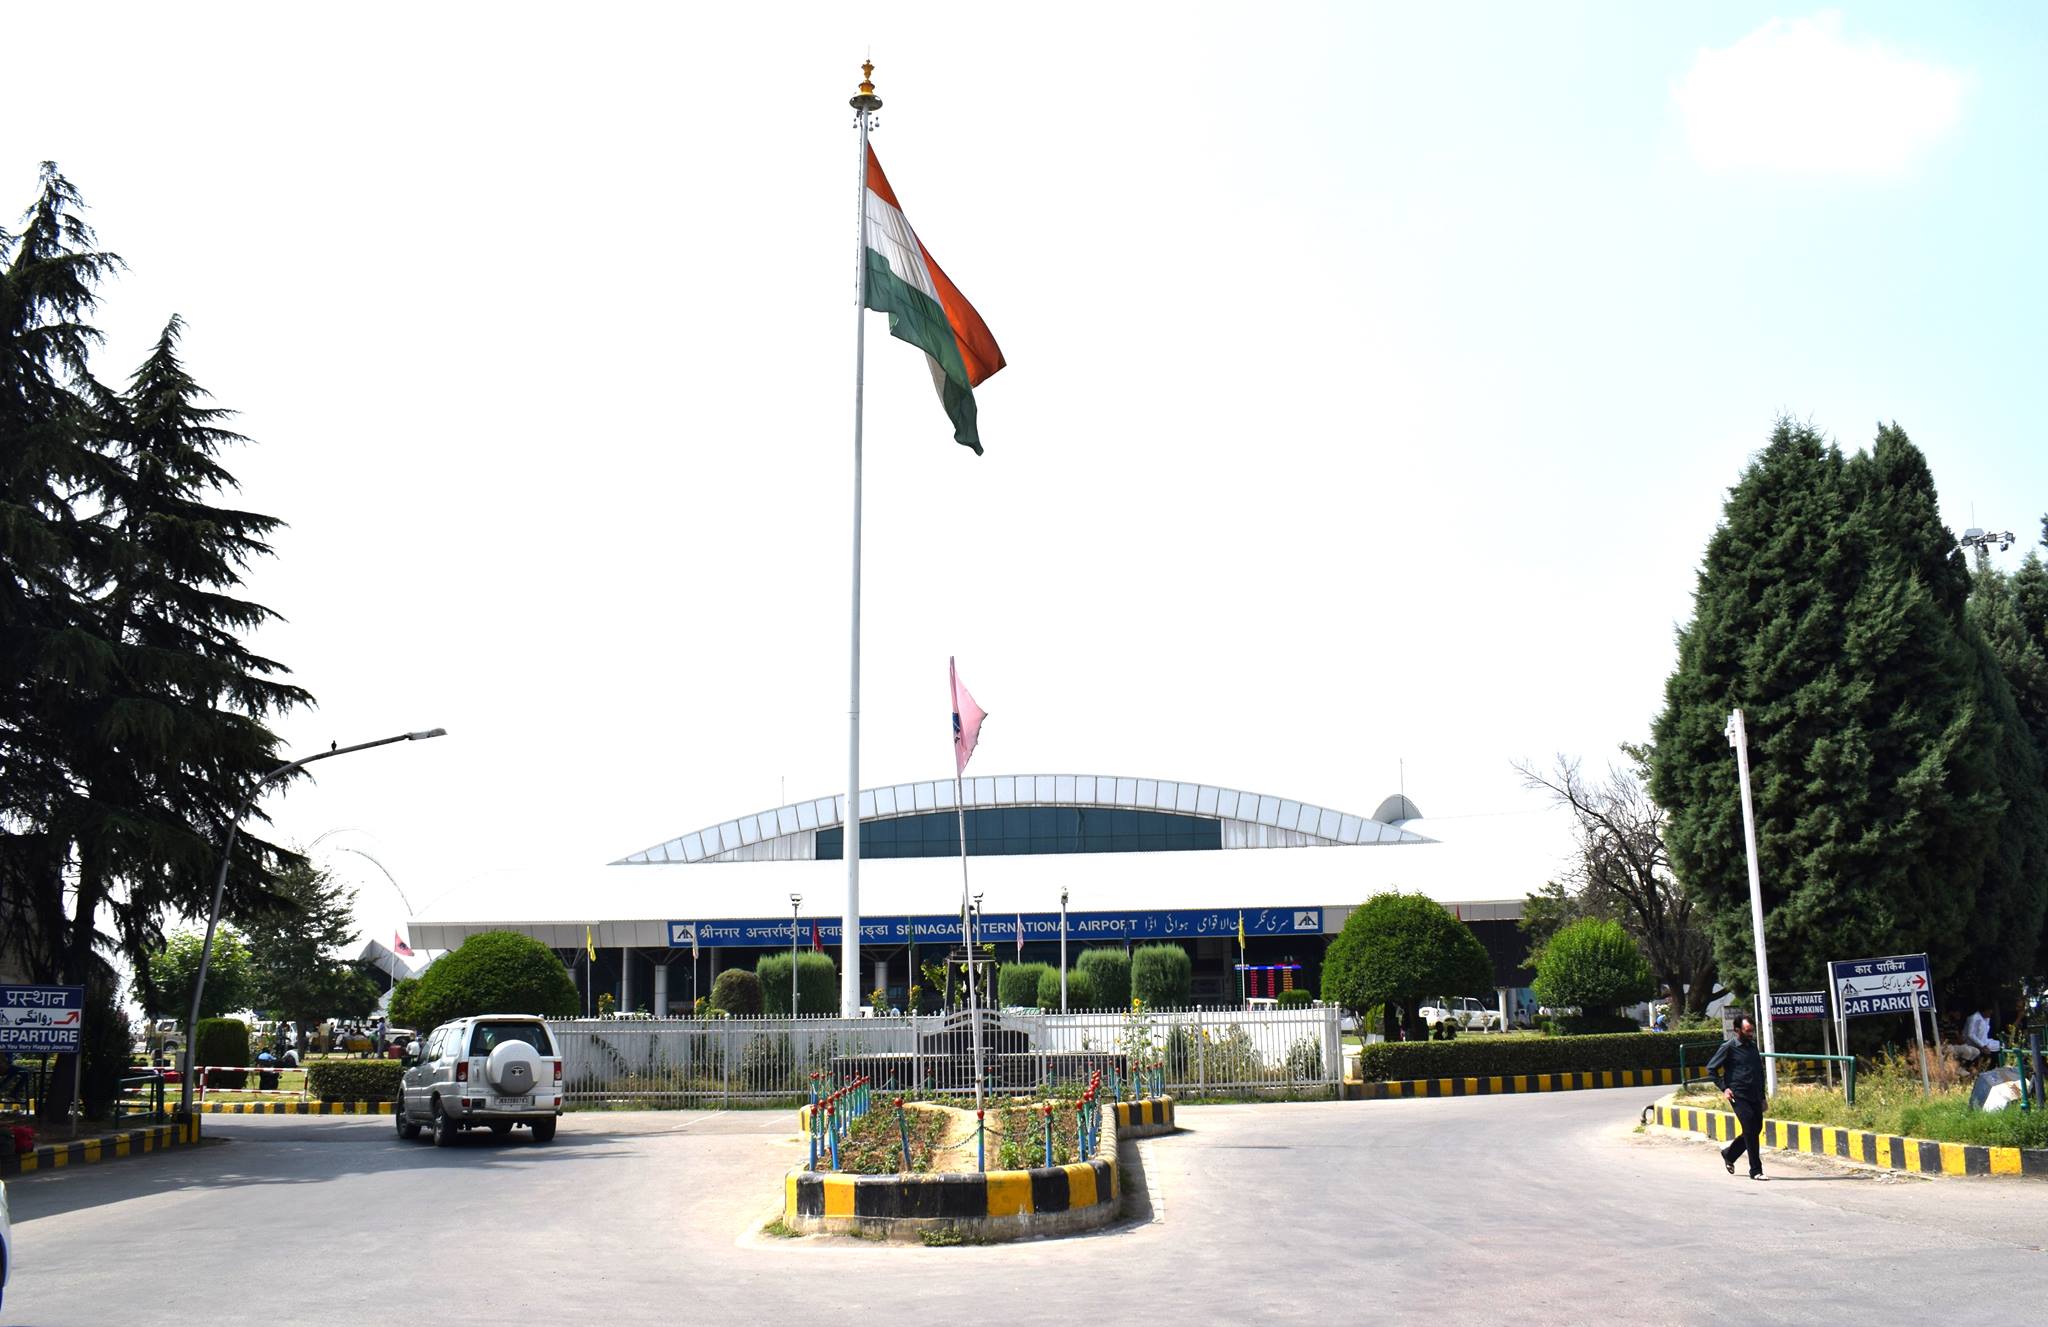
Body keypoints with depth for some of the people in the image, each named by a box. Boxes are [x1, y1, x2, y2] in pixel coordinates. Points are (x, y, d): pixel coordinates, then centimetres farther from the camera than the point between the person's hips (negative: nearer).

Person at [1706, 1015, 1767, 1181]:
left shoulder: (1753, 1046, 14)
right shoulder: (1728, 1048, -5)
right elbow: (1711, 1068, -3)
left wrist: (1762, 1097, 19)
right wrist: (1723, 1088, -9)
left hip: (1755, 1096, 7)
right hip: (1738, 1096, -7)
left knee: (1756, 1129, 9)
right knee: (1750, 1130, -11)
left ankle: (1729, 1154, 30)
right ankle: (1756, 1170, -3)